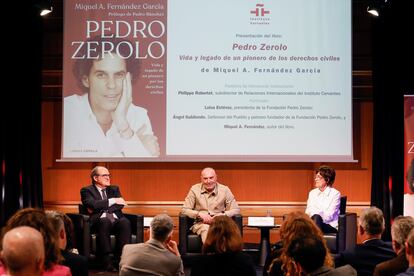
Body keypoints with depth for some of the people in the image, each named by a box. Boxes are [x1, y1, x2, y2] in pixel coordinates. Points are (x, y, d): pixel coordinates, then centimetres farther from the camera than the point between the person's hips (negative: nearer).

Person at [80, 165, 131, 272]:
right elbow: (92, 205, -10)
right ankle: (106, 260, -36)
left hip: (116, 220, 3)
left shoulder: (114, 189, 24)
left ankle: (121, 257, -30)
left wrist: (99, 207, -5)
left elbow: (121, 205, 6)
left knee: (125, 222, -31)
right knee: (105, 220, -38)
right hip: (99, 221, -3)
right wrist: (113, 201, -9)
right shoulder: (87, 190, 11)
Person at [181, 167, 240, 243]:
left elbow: (236, 210, 8)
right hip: (200, 223, 0)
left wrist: (222, 215, -11)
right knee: (206, 229, -37)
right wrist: (199, 214, -12)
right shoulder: (195, 189, 6)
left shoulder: (224, 190, 7)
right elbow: (184, 210, 5)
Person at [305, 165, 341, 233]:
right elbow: (308, 212, 10)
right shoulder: (312, 193, 16)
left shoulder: (335, 194, -1)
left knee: (316, 217, -36)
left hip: (331, 227, -4)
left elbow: (329, 216, -9)